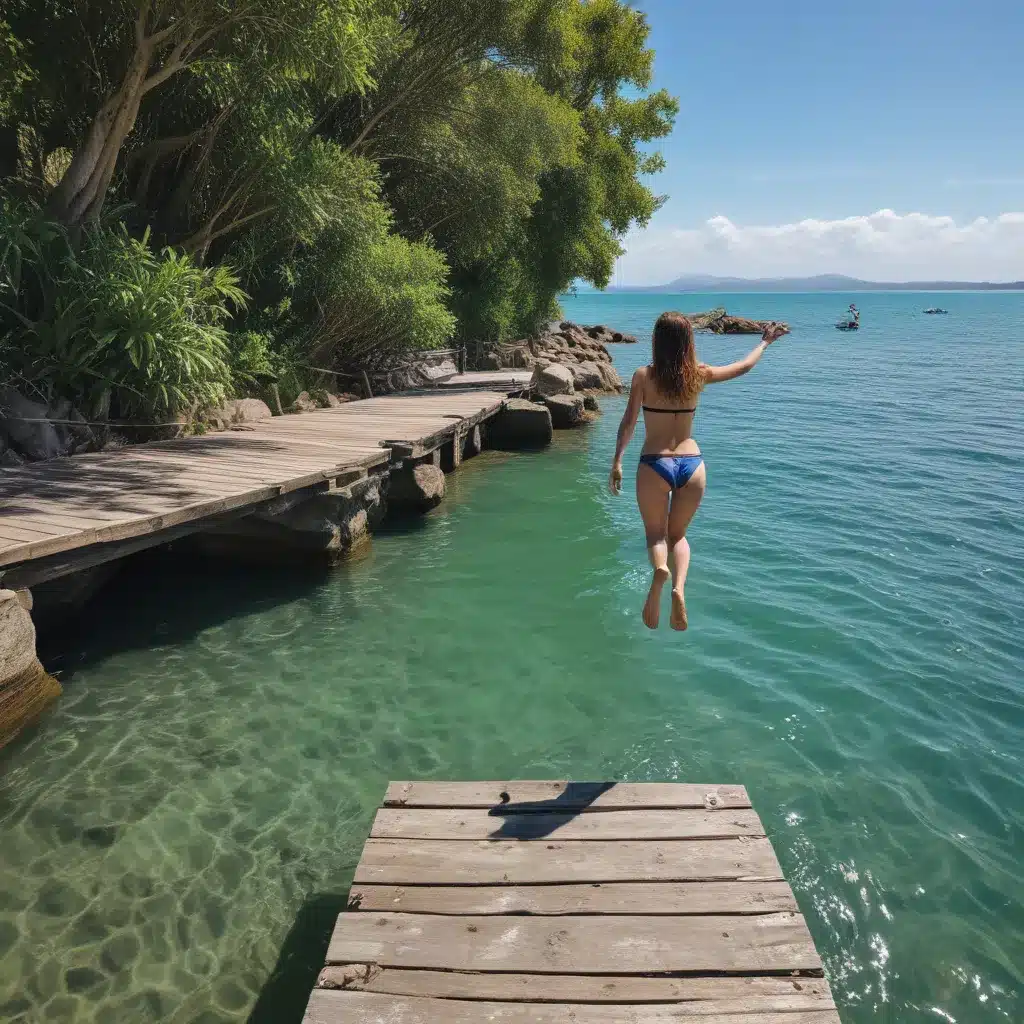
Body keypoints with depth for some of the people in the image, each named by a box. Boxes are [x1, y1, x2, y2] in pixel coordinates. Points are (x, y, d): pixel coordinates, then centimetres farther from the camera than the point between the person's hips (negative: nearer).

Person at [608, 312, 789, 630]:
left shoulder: (643, 376, -3)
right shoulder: (699, 374, 4)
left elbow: (629, 421, -11)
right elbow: (744, 366, 19)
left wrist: (617, 463, -12)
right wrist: (765, 342, 35)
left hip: (654, 464, -2)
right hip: (692, 463, 2)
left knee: (655, 532, 12)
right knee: (678, 534, 18)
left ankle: (659, 569, -23)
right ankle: (679, 588, -9)